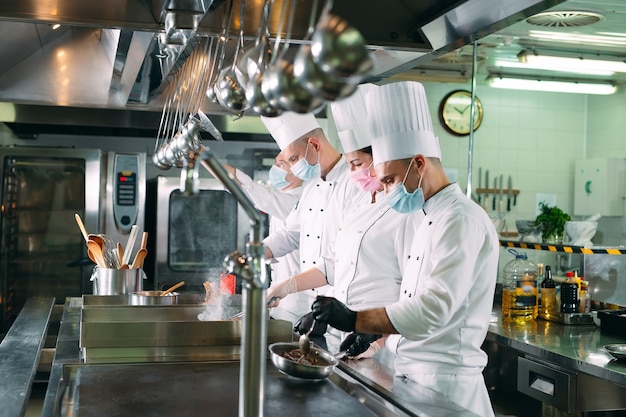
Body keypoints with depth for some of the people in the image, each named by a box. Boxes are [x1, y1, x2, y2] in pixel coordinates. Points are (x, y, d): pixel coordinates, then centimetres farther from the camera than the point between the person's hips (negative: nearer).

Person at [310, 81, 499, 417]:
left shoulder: (462, 220, -17)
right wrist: (376, 336, 8)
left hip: (443, 379, -9)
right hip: (412, 370, 9)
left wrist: (354, 320, -26)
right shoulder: (432, 220, 14)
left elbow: (433, 308, -27)